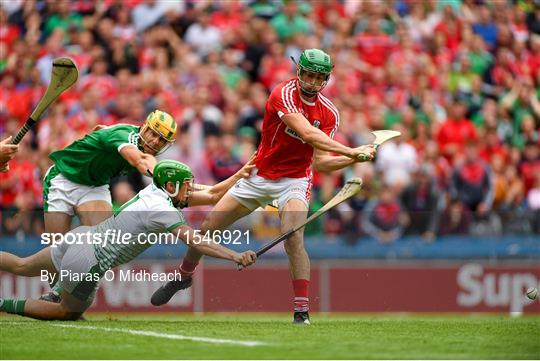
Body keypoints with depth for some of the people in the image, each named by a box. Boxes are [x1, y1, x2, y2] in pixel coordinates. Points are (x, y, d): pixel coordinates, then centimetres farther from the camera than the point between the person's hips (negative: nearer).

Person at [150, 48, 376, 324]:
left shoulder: (329, 113, -9)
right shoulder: (283, 94, -22)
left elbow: (320, 162, -12)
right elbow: (308, 134, -35)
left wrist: (354, 159, -27)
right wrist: (351, 151, -41)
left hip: (294, 180, 0)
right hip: (259, 175, 0)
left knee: (293, 239, -25)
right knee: (208, 228, 7)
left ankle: (302, 311, -23)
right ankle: (184, 276, 35)